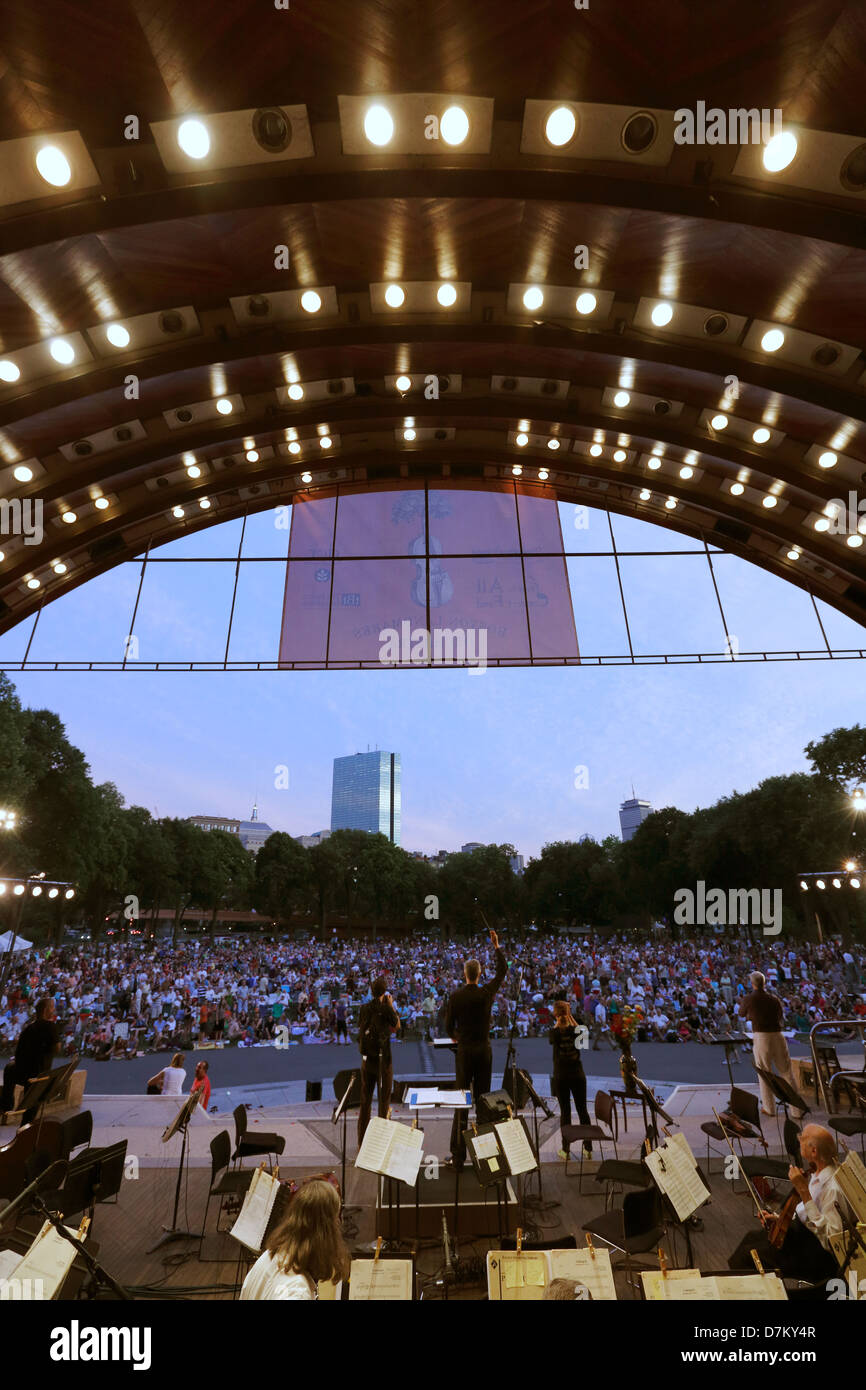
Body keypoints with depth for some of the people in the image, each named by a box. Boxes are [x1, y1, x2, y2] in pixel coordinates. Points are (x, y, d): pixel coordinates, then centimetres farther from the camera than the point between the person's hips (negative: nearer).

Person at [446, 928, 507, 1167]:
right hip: (484, 1050, 1)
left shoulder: (456, 996, -8)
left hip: (465, 1050, -1)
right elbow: (502, 971, 8)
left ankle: (458, 1154, 6)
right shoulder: (487, 992, -6)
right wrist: (497, 945, 14)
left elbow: (448, 1025, 0)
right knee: (482, 1098, 11)